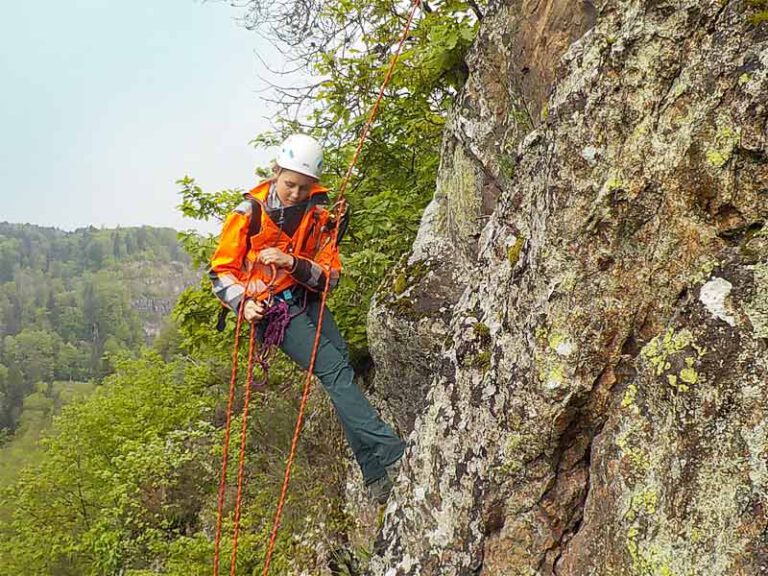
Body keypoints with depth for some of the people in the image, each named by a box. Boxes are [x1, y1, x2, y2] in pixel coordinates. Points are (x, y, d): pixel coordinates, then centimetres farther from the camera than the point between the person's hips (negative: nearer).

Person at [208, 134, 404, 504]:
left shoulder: (319, 214, 3)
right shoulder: (249, 213, -6)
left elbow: (330, 275, 1)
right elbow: (221, 271, -1)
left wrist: (293, 263, -17)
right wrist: (244, 302, -19)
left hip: (308, 302, 4)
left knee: (341, 362, -15)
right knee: (335, 368, -22)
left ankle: (375, 474, -11)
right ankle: (390, 452, -25)